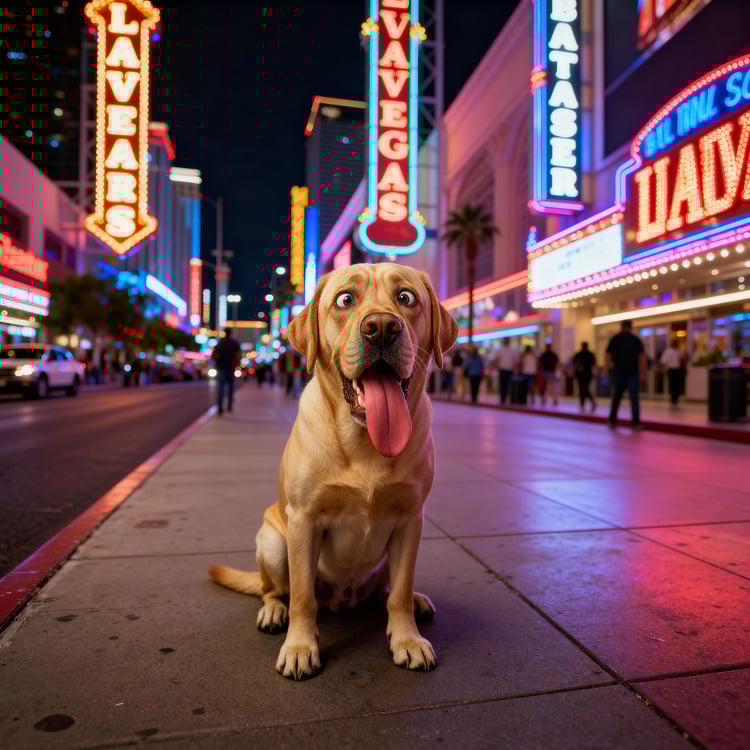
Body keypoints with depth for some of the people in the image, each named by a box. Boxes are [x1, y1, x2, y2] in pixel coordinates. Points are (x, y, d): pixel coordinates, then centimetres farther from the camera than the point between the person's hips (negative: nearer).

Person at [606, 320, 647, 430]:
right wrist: (643, 373, 1)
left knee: (617, 397, 13)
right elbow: (642, 356, -1)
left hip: (619, 372, 1)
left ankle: (612, 421, 18)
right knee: (634, 397, -2)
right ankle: (636, 423, -10)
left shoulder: (615, 338, 2)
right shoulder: (636, 339, 4)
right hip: (633, 372, -1)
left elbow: (608, 355, -4)